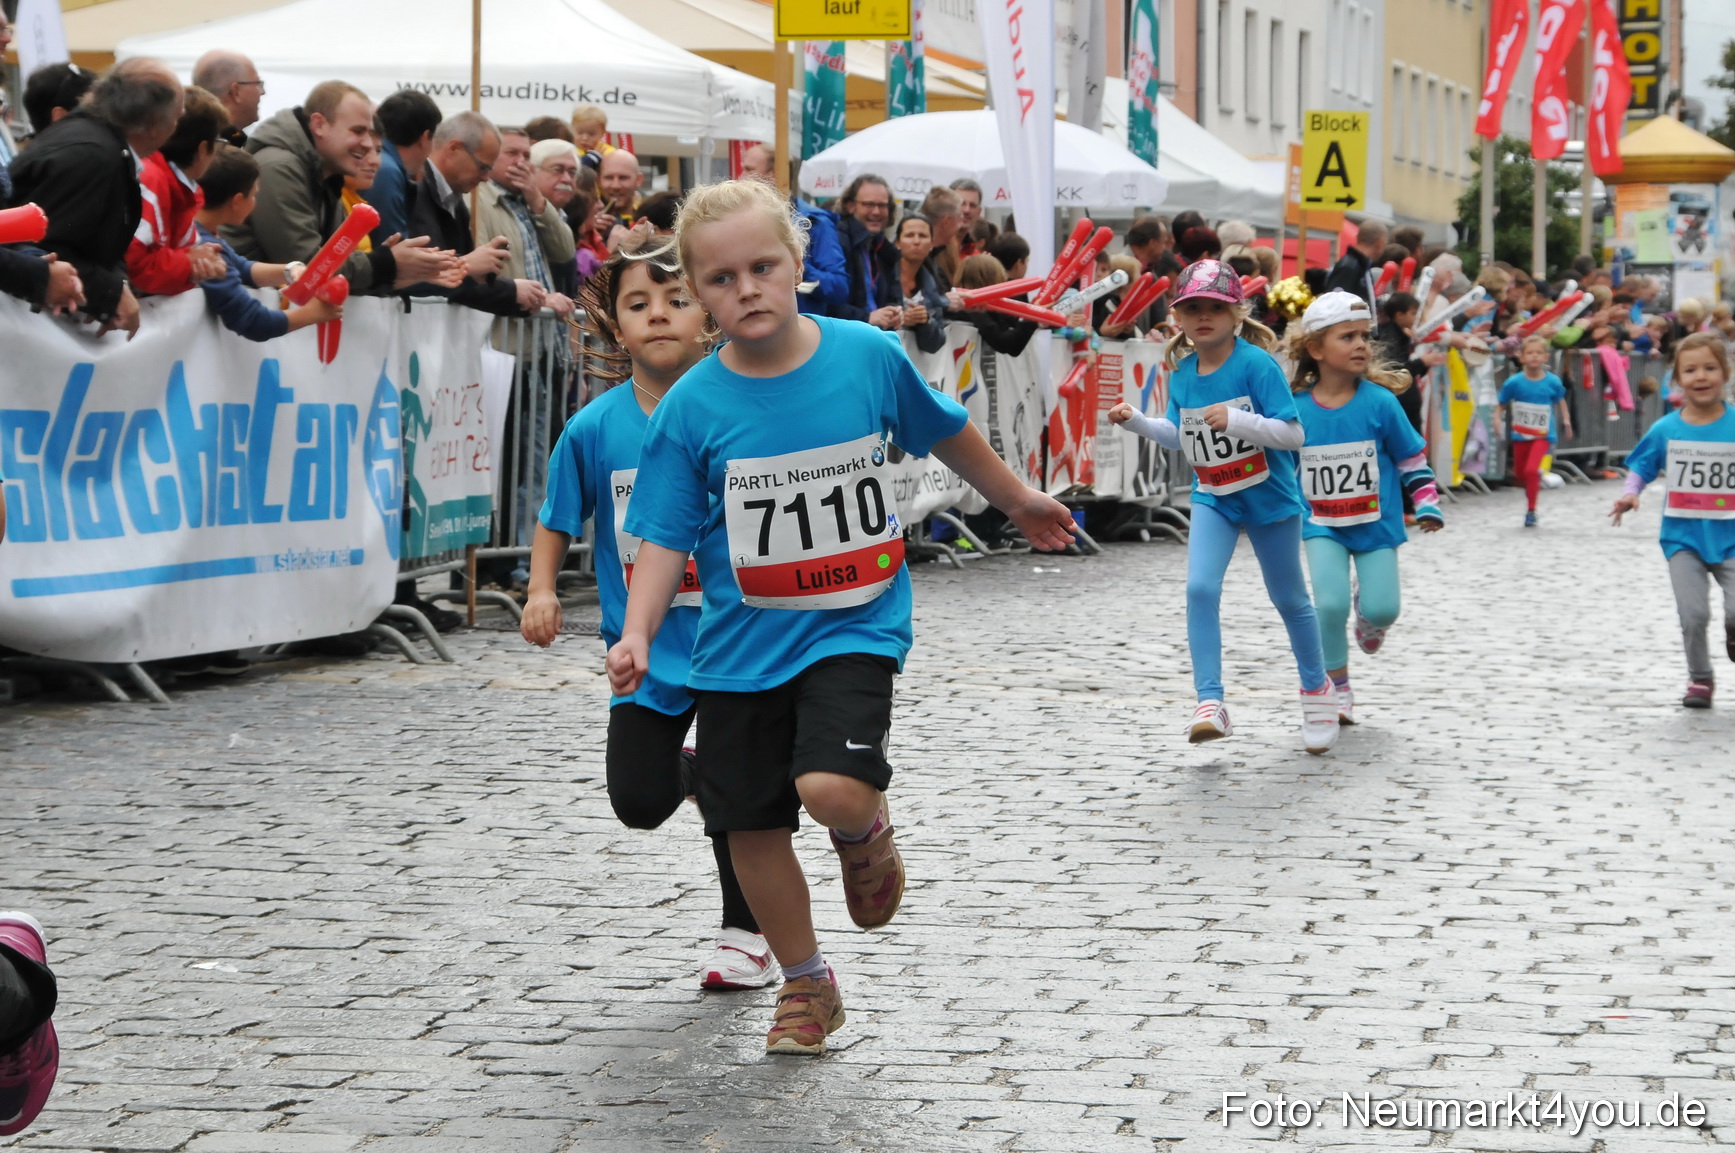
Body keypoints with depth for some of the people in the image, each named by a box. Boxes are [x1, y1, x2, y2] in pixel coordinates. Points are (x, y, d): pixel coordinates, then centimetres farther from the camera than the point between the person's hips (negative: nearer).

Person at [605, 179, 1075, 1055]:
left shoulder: (868, 357, -6)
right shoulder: (691, 407, -8)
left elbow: (945, 433, 12)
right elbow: (667, 537, -5)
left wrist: (1018, 502, 25)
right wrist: (638, 632, -20)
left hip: (854, 626, -2)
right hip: (742, 646, 2)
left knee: (833, 791, -24)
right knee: (751, 826, 8)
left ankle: (867, 833, 14)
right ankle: (806, 985, 31)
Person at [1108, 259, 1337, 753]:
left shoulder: (1256, 364, -20)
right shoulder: (1182, 371, -2)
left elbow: (1293, 434, -23)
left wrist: (1235, 420, -35)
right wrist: (1135, 420, 0)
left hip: (1270, 497, -3)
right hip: (1213, 497, 3)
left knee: (1289, 600, 13)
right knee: (1201, 588, -19)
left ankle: (1316, 688, 36)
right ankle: (1210, 703, -18)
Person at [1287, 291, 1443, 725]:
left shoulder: (1380, 402, -9)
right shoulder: (1297, 409, -6)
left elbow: (1413, 457, 1)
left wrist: (1427, 504, -6)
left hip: (1377, 523, 0)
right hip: (1322, 525, 0)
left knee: (1382, 609, -5)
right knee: (1330, 604, -15)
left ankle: (1366, 609, 36)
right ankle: (1337, 689, 6)